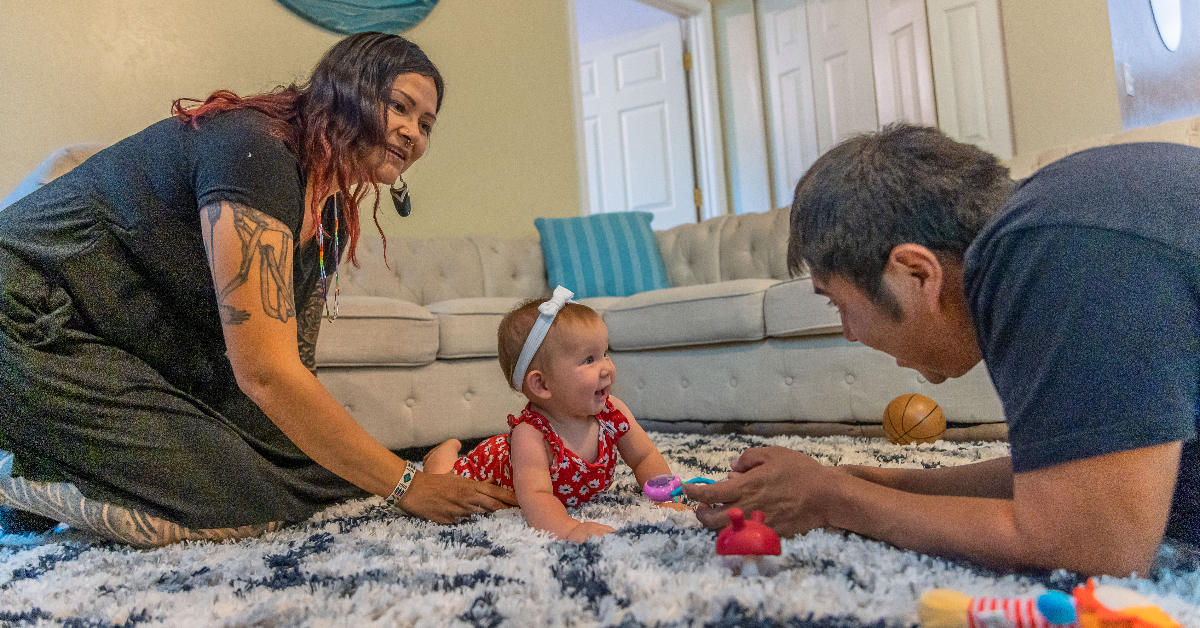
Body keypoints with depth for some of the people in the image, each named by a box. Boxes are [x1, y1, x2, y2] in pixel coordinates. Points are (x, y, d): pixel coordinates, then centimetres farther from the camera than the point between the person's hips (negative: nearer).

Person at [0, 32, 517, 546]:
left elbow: (295, 365, 2)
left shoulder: (331, 216, 4)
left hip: (147, 356, 10)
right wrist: (404, 486, -24)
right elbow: (265, 373, -29)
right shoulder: (254, 148, -25)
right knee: (236, 499, -23)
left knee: (324, 465, -4)